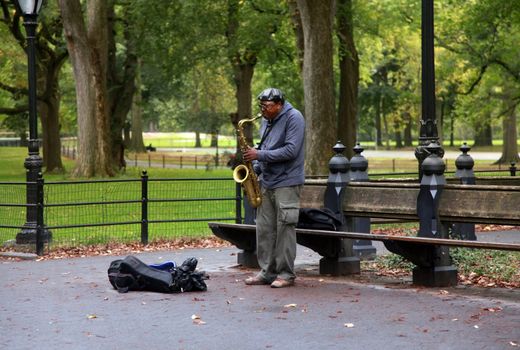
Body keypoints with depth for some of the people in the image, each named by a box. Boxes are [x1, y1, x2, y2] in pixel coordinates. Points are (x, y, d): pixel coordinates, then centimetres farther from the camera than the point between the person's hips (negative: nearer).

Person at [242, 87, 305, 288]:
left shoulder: (294, 118, -10)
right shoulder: (266, 121, 15)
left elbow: (290, 151, -19)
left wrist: (259, 155, -18)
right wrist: (255, 168, 6)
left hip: (287, 183, -8)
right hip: (266, 182, 8)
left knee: (285, 228, -6)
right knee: (264, 228, 6)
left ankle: (286, 274, -1)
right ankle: (267, 272, 12)